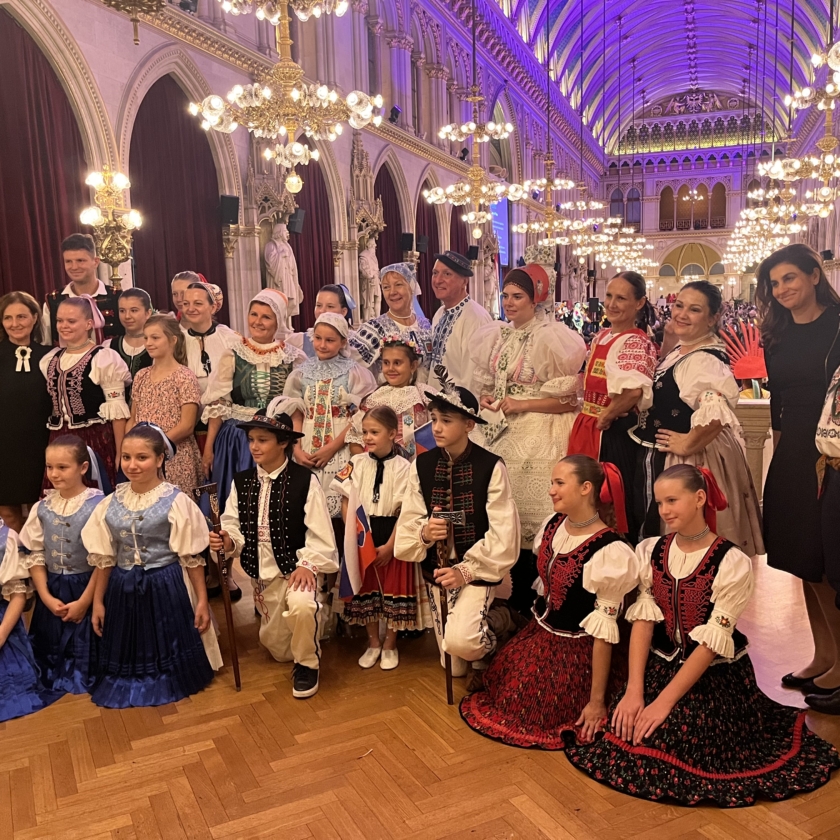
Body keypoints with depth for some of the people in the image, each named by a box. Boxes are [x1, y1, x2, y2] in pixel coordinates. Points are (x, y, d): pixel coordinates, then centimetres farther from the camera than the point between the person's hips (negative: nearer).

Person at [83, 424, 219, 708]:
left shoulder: (176, 501, -13)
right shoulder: (111, 503, 0)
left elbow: (192, 557, -10)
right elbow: (104, 559, 7)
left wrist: (202, 601, -9)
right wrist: (97, 602, 9)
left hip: (166, 586, -4)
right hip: (123, 589, 4)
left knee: (168, 646, 7)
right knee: (128, 648, 14)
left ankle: (169, 682, 31)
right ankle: (130, 682, 37)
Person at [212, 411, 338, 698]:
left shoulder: (305, 480, -12)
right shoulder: (241, 481, 1)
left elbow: (320, 535, -14)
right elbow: (234, 527, 1)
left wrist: (307, 565, -25)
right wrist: (228, 541, -21)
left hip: (297, 566, -4)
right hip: (261, 573, 5)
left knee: (302, 606, -37)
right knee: (278, 649, 12)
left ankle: (307, 664, -6)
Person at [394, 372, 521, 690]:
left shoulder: (491, 467, -14)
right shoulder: (422, 465, -2)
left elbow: (503, 533, -14)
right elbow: (407, 523, 0)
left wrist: (467, 570, -20)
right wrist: (424, 533, -23)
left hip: (477, 571, -4)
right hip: (437, 569, 5)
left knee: (459, 641, -29)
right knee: (454, 668, 12)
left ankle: (496, 622, 5)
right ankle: (493, 621, 39)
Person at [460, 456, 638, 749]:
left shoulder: (609, 551, -26)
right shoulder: (552, 525, -5)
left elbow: (604, 628, -22)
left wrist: (597, 700, -17)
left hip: (573, 651, -7)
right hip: (538, 634, 7)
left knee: (531, 719, 3)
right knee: (501, 695, 12)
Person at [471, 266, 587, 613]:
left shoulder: (551, 337, -9)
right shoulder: (495, 336, 9)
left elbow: (570, 399, -10)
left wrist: (522, 404, -15)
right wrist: (488, 400, -1)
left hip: (538, 437, -6)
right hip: (501, 434, 6)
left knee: (531, 510, -1)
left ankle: (532, 600, 16)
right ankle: (515, 594, 26)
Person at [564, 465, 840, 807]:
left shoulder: (733, 563, -15)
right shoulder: (649, 551, -2)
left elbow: (712, 643, -18)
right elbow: (642, 621, -8)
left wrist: (664, 702, -21)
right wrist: (634, 690, -18)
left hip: (715, 675, -3)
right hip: (661, 665, 3)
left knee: (676, 740, -18)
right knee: (626, 725, -14)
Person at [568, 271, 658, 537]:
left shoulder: (635, 342, -14)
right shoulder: (601, 337, 12)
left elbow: (633, 391, -32)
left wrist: (605, 418, -18)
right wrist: (588, 420, 10)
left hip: (614, 434, -9)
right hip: (587, 430, 9)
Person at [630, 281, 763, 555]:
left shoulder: (706, 359, -22)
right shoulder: (679, 350, 6)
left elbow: (716, 410, -39)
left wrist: (689, 444, -27)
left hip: (683, 462, -10)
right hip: (659, 456, 10)